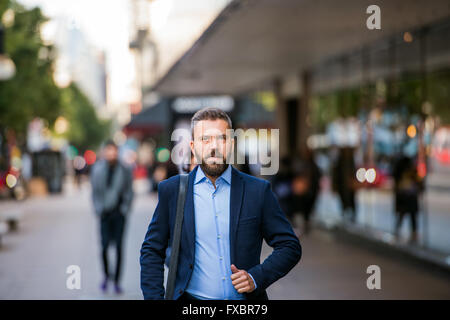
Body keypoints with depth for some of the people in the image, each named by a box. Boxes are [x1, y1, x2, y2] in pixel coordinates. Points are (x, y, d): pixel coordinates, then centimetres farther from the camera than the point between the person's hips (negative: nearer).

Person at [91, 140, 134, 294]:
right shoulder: (98, 169, 2)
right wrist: (99, 209, 0)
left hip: (119, 213, 0)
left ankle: (116, 281, 8)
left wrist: (124, 209, -4)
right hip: (104, 212, 0)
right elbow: (95, 190, 8)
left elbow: (129, 192, 5)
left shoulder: (124, 170, 0)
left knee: (118, 247, -1)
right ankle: (106, 275, 18)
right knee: (104, 246, -7)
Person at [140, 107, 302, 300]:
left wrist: (256, 278, -7)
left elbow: (290, 247, 6)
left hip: (246, 299, 1)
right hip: (190, 299, -1)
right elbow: (152, 252, 10)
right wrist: (154, 297, -2)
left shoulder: (258, 190, 4)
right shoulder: (170, 190, 6)